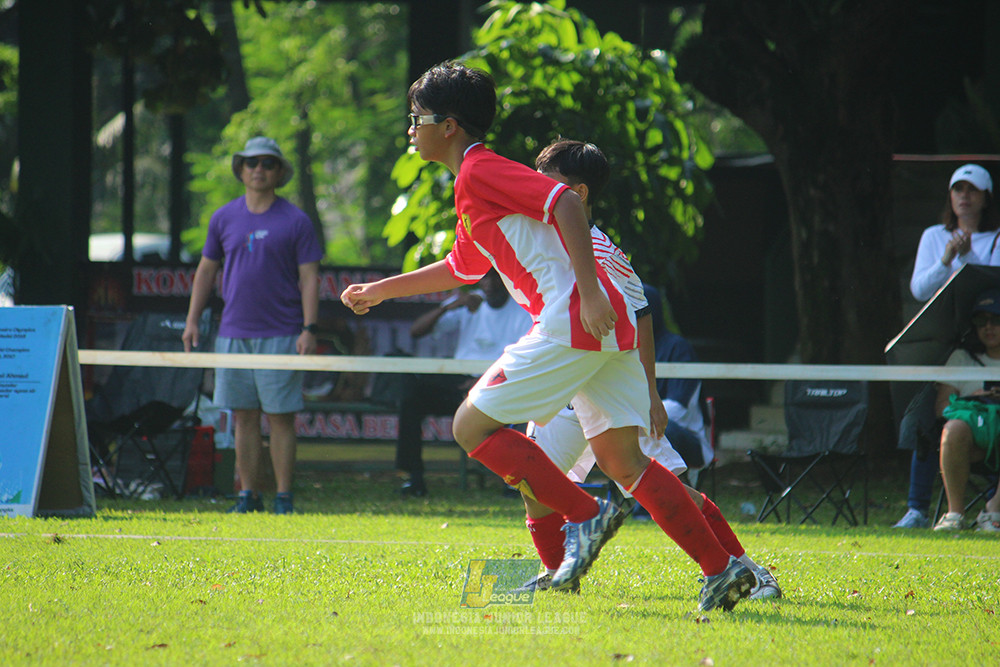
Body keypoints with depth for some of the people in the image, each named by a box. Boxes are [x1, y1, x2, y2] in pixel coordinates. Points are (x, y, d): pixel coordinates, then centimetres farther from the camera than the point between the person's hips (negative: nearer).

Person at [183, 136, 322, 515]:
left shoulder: (295, 221, 1)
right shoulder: (224, 218, 10)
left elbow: (309, 278, -1)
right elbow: (206, 270, 18)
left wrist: (309, 329, -9)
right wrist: (192, 320, 11)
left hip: (280, 335, -3)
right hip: (233, 333, 3)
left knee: (280, 417, -4)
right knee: (244, 417, 5)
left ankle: (283, 499, 0)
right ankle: (248, 496, 11)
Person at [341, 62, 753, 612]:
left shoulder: (479, 172, -4)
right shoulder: (473, 192, 26)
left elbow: (565, 202, -18)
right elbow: (462, 268, 43)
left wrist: (590, 293, -24)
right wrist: (381, 290, 48)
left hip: (571, 324, -9)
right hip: (609, 332, 9)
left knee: (472, 426, -2)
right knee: (622, 460, 6)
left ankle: (585, 515, -7)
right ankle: (722, 569, -3)